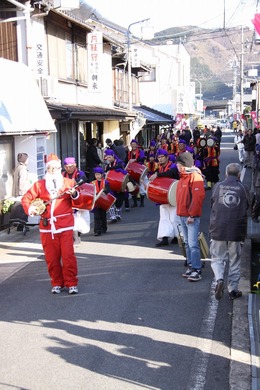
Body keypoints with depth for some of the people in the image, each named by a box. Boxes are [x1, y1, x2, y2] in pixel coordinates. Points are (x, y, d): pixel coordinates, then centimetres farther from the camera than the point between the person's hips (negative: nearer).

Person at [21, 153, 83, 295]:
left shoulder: (68, 182, 7)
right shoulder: (39, 185, 11)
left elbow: (79, 201, 0)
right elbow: (26, 198, 11)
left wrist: (75, 194, -21)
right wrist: (30, 209, -8)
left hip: (65, 226, -2)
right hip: (47, 227, 2)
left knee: (68, 255, -7)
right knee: (51, 257, 7)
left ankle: (71, 283, 3)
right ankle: (56, 283, 19)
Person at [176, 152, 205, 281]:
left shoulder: (195, 176, -13)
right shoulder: (183, 176, 16)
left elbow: (198, 197, -20)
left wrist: (192, 215, -20)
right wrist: (180, 212, 17)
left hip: (191, 217, -10)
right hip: (182, 215, 10)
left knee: (193, 244, -10)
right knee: (187, 243, 13)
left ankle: (196, 270, -8)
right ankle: (191, 266, 21)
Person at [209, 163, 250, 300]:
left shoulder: (218, 186, 2)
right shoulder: (243, 188, 0)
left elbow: (212, 205, 10)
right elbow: (247, 207, 7)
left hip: (218, 229, 0)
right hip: (236, 231, 0)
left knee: (217, 258, 11)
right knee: (234, 260, 11)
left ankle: (219, 279, -14)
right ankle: (233, 289, 16)